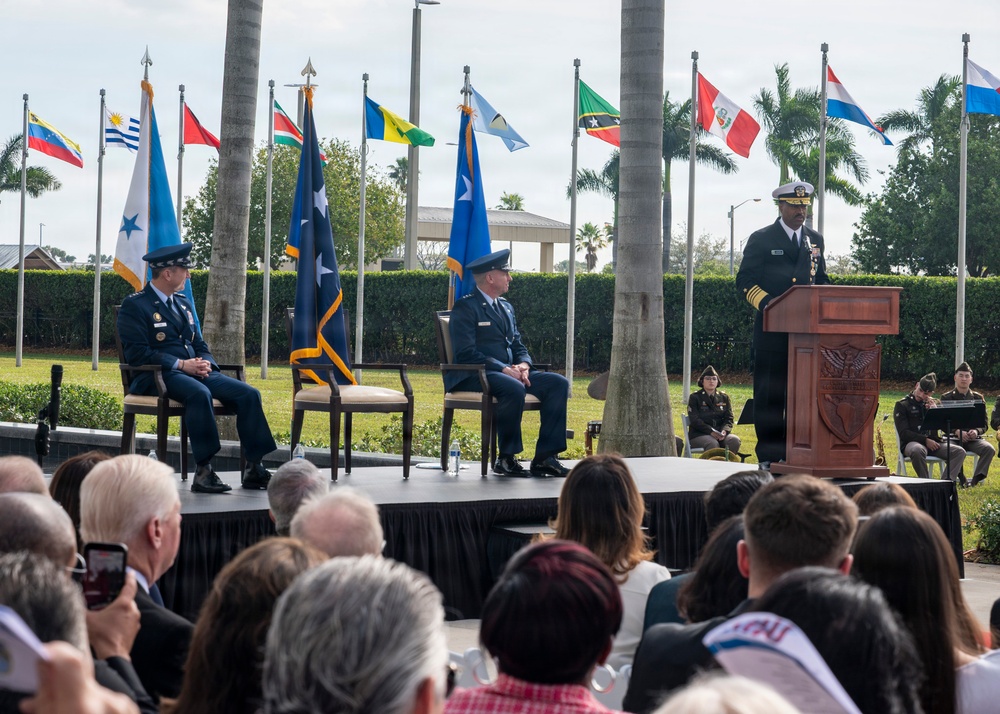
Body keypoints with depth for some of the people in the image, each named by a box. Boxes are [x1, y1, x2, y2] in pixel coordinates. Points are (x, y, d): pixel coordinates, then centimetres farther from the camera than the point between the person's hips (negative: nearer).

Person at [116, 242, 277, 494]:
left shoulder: (182, 302, 23)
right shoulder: (135, 305, -3)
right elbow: (137, 353, -14)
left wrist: (205, 363, 0)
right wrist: (181, 364, -18)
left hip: (195, 371, 8)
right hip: (156, 377, -8)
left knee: (248, 394, -14)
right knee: (200, 394, -39)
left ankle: (255, 468, -15)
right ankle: (204, 471, -36)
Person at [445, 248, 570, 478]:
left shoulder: (506, 307, 21)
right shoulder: (465, 308, -6)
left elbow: (518, 346, 20)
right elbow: (466, 353, -16)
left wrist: (523, 365, -4)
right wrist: (504, 369, -22)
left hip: (509, 372, 8)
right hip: (472, 377, -8)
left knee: (558, 383, -11)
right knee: (514, 389, -38)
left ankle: (545, 457, -14)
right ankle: (506, 459, -23)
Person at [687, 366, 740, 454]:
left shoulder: (724, 397, 16)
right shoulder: (694, 398, 4)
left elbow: (729, 418, 9)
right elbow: (694, 420, -6)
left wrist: (724, 431, -14)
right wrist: (711, 431, -20)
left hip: (720, 433, 4)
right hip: (699, 434, -4)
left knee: (734, 440, -27)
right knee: (713, 444, -36)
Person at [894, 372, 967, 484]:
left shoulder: (933, 404, 20)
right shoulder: (902, 405, 6)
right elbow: (903, 433, -5)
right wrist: (925, 440, -14)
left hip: (933, 442, 5)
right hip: (912, 442, -5)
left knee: (960, 451, -20)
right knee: (918, 450, -41)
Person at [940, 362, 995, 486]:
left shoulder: (978, 398, 14)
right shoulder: (946, 398, 8)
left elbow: (984, 425, 11)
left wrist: (976, 431, -13)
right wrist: (957, 432, -20)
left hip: (973, 438, 2)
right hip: (953, 437, -2)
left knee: (989, 449, -28)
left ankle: (976, 481, -30)